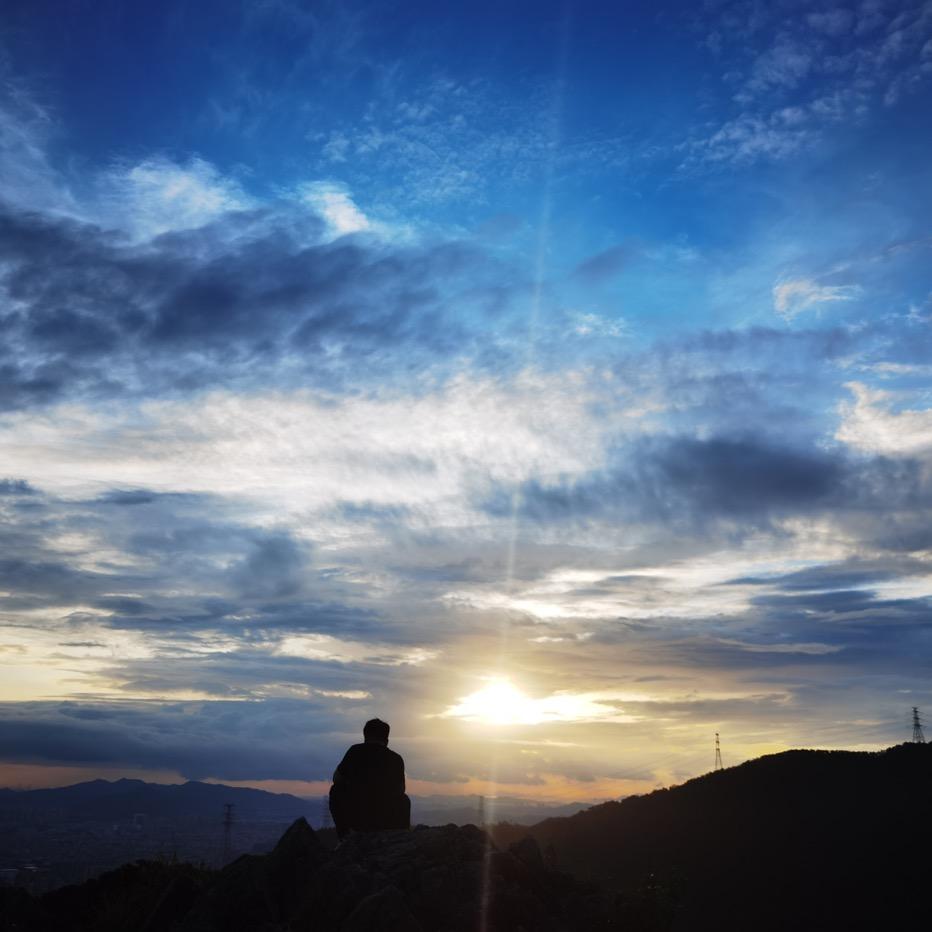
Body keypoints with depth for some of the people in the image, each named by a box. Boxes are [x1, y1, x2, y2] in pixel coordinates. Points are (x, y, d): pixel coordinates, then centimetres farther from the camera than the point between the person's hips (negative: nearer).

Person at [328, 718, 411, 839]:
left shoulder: (356, 751, 0)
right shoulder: (396, 759, 4)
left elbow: (337, 779, 11)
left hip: (356, 820, -2)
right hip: (388, 823, 2)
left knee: (336, 790, 26)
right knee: (404, 801, 34)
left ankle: (344, 837, 25)